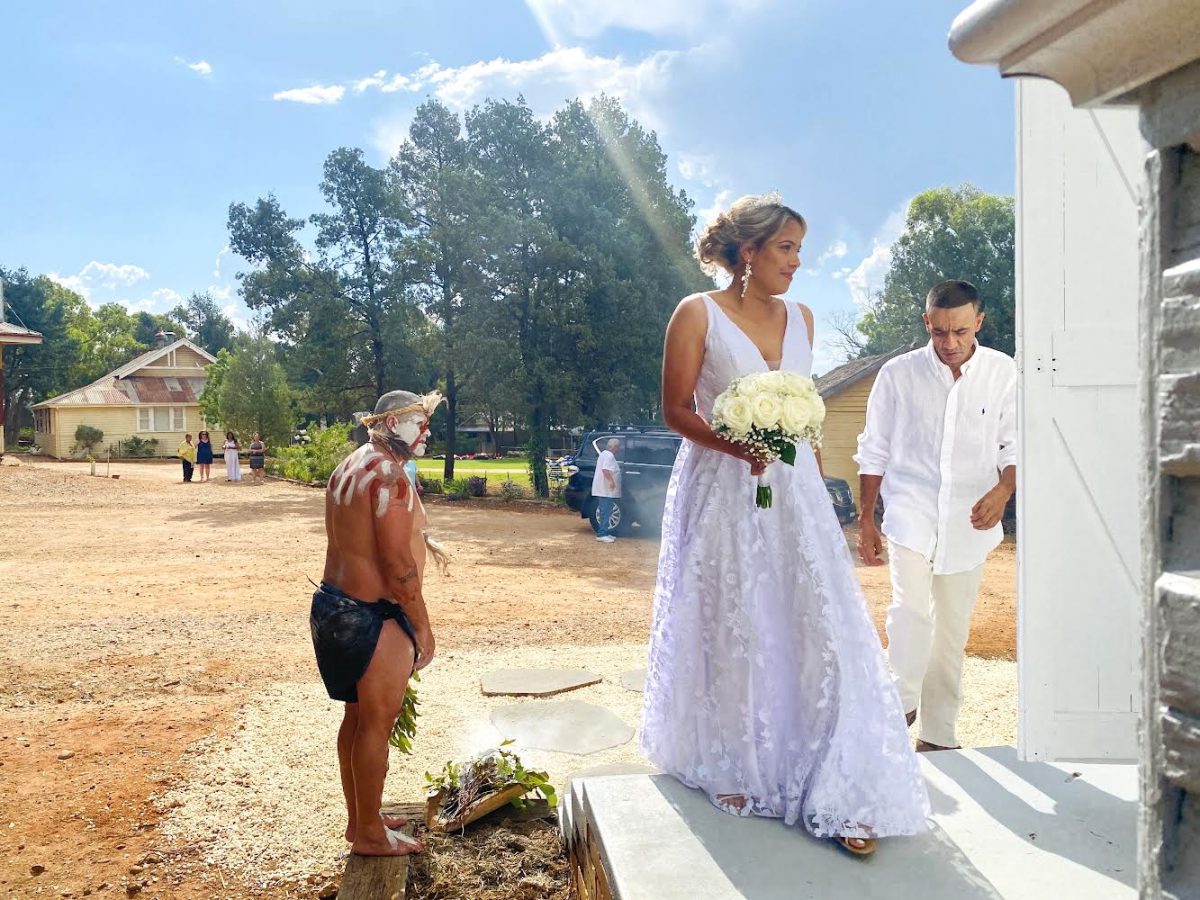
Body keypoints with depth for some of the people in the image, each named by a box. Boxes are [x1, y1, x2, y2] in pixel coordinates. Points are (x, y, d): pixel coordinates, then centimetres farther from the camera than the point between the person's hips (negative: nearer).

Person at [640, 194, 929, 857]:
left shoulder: (800, 318, 11)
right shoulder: (698, 314, -4)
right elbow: (675, 409, -6)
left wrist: (810, 461, 14)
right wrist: (736, 445, -21)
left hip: (793, 489, 4)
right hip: (722, 491, -4)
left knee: (814, 623, -2)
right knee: (729, 630, 5)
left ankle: (836, 790, 4)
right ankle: (730, 770, 24)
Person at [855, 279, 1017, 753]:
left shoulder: (1003, 372, 0)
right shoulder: (898, 374, -2)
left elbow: (1015, 444, 4)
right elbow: (874, 452, 4)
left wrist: (1002, 490, -17)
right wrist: (866, 521, 5)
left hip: (970, 518, 2)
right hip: (911, 508, -2)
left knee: (952, 630, 8)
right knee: (912, 607, -22)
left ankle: (937, 734, 22)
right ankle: (900, 704, -1)